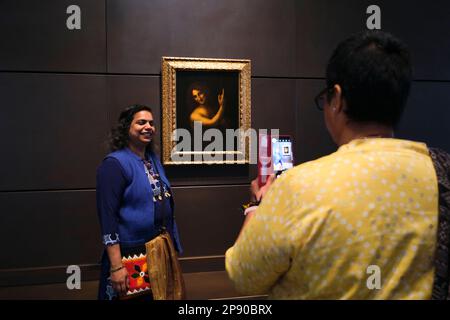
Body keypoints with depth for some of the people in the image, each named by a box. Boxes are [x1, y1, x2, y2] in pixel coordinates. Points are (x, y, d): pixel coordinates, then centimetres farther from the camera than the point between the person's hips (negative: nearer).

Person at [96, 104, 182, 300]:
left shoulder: (153, 159, 9)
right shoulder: (114, 164, -13)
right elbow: (107, 217, -18)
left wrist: (171, 245, 15)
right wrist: (116, 266, -23)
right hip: (130, 254, -7)